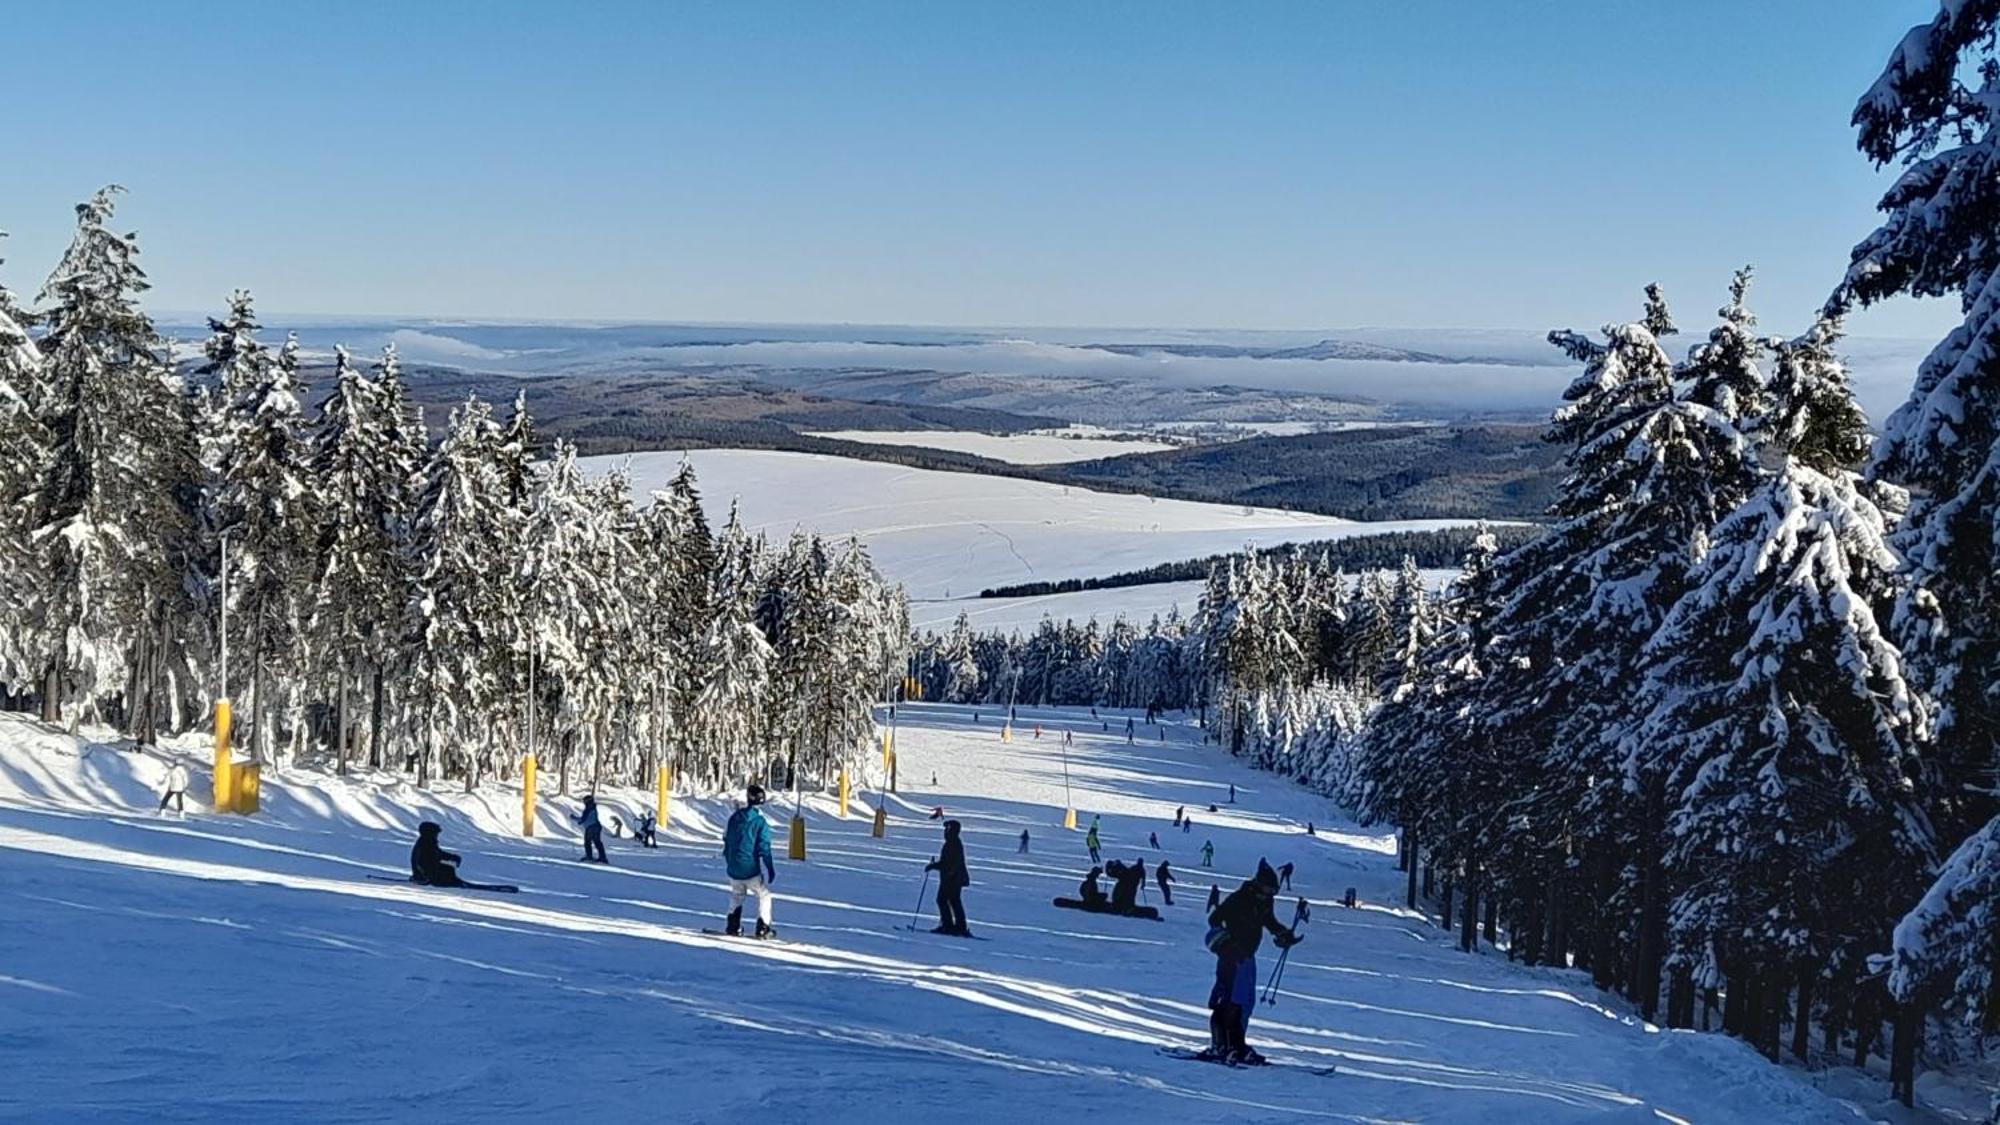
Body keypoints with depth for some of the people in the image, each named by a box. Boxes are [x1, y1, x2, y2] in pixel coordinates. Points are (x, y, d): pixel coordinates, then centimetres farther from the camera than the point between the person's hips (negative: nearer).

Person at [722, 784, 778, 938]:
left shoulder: (734, 817, 2)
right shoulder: (760, 822, -12)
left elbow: (726, 840, 13)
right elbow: (764, 848, -13)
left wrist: (727, 860, 28)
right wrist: (770, 870, -8)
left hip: (734, 869, 4)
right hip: (752, 870, -4)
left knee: (736, 895, 26)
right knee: (764, 896, 12)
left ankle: (733, 926, 21)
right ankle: (763, 928, 2)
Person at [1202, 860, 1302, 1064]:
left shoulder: (1264, 901, 7)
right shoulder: (1239, 899, -15)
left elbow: (1269, 920, 26)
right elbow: (1214, 919, -14)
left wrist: (1284, 933, 11)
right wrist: (1225, 943, -25)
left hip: (1247, 955, 8)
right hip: (1232, 956, -8)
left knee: (1246, 1001, 11)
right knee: (1229, 1001, -11)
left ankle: (1237, 1044, 19)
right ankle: (1219, 1046, -9)